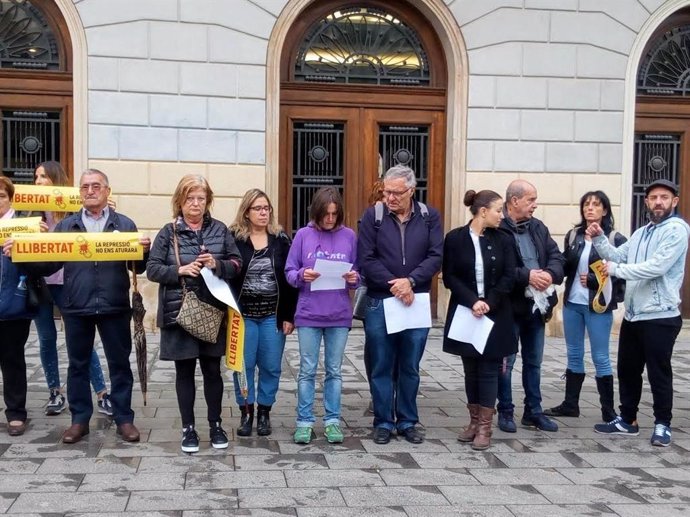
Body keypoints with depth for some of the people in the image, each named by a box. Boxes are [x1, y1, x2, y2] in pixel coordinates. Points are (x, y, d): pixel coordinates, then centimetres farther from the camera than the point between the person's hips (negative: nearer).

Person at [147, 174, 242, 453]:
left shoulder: (220, 230, 5)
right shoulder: (168, 233, 0)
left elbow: (237, 263, 6)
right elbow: (152, 269, -3)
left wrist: (217, 265, -14)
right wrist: (180, 270, -17)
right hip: (179, 312, -1)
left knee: (212, 370, 10)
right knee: (185, 371, 7)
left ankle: (215, 425, 24)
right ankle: (188, 428, 19)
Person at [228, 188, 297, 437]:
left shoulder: (281, 239, 4)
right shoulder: (233, 238, -2)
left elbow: (290, 280, 4)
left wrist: (289, 315, -1)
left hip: (273, 315, 2)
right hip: (242, 314, -1)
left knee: (271, 366, 6)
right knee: (243, 365, 4)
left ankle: (264, 412, 21)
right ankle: (246, 412, 19)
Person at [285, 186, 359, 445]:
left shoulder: (349, 236, 2)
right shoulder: (303, 235, -1)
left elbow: (358, 274, 8)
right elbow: (289, 272, 1)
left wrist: (354, 278, -14)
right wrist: (301, 276, -19)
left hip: (340, 315, 1)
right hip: (308, 315, -1)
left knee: (334, 370, 9)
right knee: (307, 370, 5)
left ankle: (332, 420, 18)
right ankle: (304, 421, 14)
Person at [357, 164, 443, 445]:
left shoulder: (430, 216, 3)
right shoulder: (373, 216, -1)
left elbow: (436, 257, -3)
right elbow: (366, 259, -6)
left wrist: (410, 281, -16)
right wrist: (394, 284, -14)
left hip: (416, 302, 1)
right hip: (379, 302, -1)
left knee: (410, 367, 10)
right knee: (381, 367, 5)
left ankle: (407, 422, 22)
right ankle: (383, 422, 16)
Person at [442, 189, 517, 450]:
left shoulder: (502, 240, 1)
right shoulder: (455, 238, -3)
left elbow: (508, 278, -2)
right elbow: (449, 277, -5)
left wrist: (488, 304, -14)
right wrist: (472, 301, -16)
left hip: (495, 315, 0)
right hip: (465, 314, 0)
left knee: (489, 369, 0)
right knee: (471, 369, 9)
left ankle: (485, 427, 5)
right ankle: (474, 421, 21)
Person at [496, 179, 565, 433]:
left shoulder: (538, 227, 9)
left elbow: (556, 256, 7)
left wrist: (550, 273, -13)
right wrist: (527, 275, -23)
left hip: (537, 305, 7)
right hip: (510, 306, -7)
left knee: (533, 362, 16)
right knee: (506, 362, 5)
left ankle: (533, 411, 26)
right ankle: (505, 412, 17)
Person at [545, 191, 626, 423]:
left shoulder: (615, 239, -6)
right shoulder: (573, 235, 8)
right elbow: (565, 266, 11)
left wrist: (592, 280, -17)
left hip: (598, 306, -5)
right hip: (572, 304, 5)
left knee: (600, 358, 1)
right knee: (574, 355, 13)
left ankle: (609, 411, 11)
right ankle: (570, 404, 23)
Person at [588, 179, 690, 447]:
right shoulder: (640, 233, 18)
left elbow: (656, 267, -22)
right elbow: (618, 256, 10)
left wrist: (617, 270, -16)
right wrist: (599, 239, -5)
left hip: (660, 317, -8)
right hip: (633, 315, 8)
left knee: (658, 373, 2)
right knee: (627, 369, 14)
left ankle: (662, 424, 15)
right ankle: (627, 419, 27)